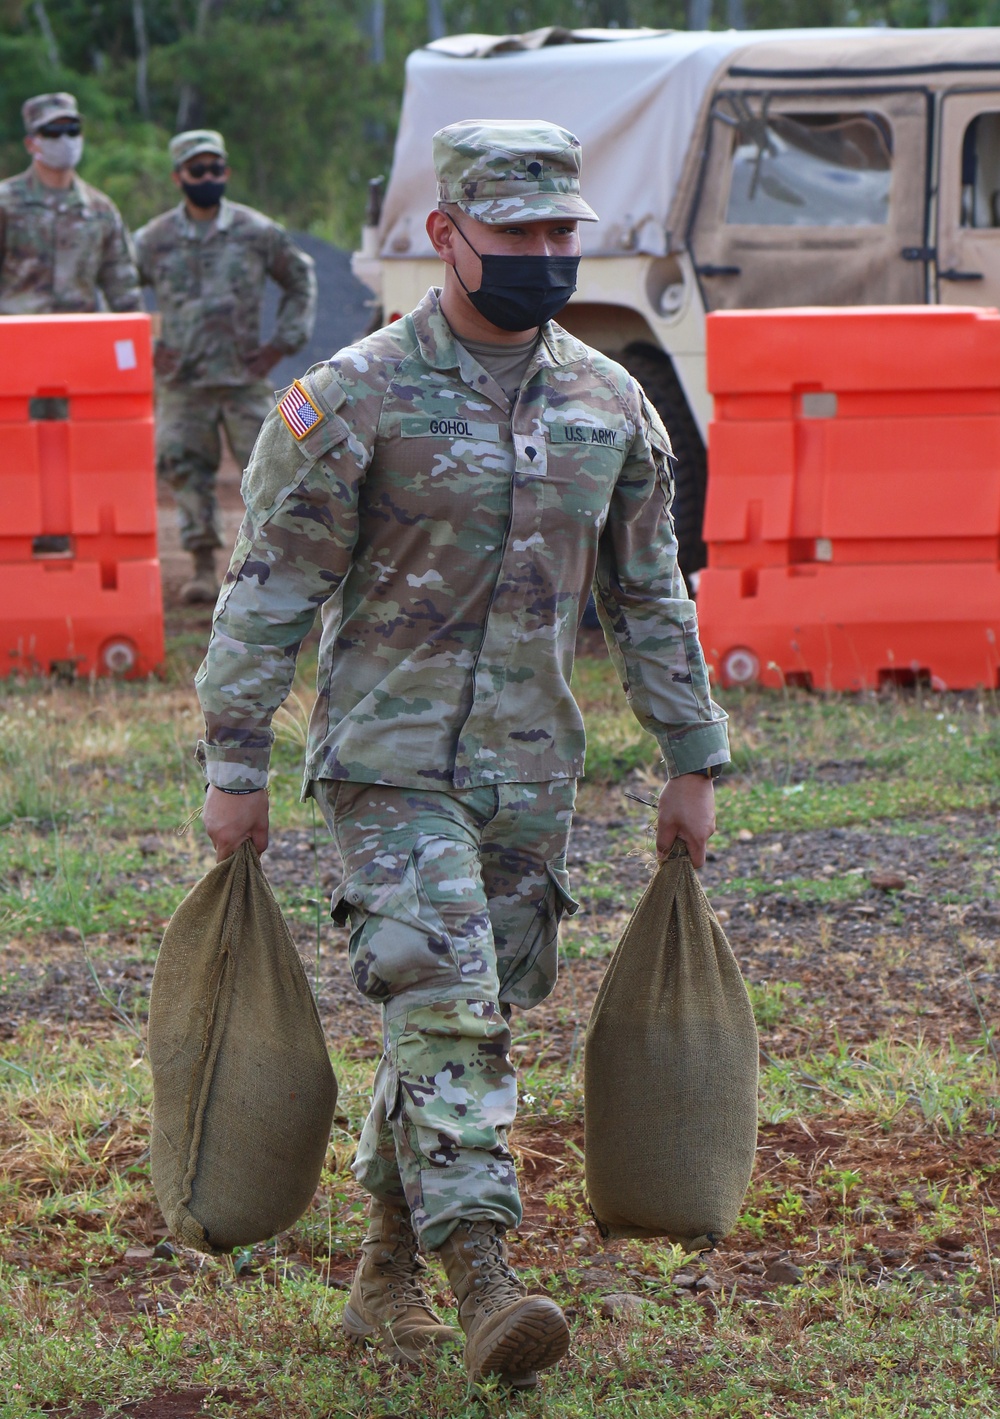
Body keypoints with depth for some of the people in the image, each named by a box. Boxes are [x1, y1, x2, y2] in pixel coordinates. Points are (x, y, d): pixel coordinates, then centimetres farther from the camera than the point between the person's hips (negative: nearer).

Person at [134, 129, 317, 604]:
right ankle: (203, 565, 8)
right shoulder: (153, 240, 3)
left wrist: (283, 342, 9)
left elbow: (300, 281, 16)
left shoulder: (258, 233, 3)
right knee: (183, 468, -1)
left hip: (245, 376, -1)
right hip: (181, 382, 1)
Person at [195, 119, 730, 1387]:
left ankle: (386, 1274, 25)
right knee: (445, 1010, -16)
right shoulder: (356, 399, -8)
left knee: (464, 1019, 10)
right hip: (390, 760, -5)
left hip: (532, 770, 5)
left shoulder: (610, 404, 7)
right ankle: (483, 1285, -19)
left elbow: (648, 595, 16)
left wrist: (692, 762, 14)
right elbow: (269, 591, -6)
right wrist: (234, 768, -8)